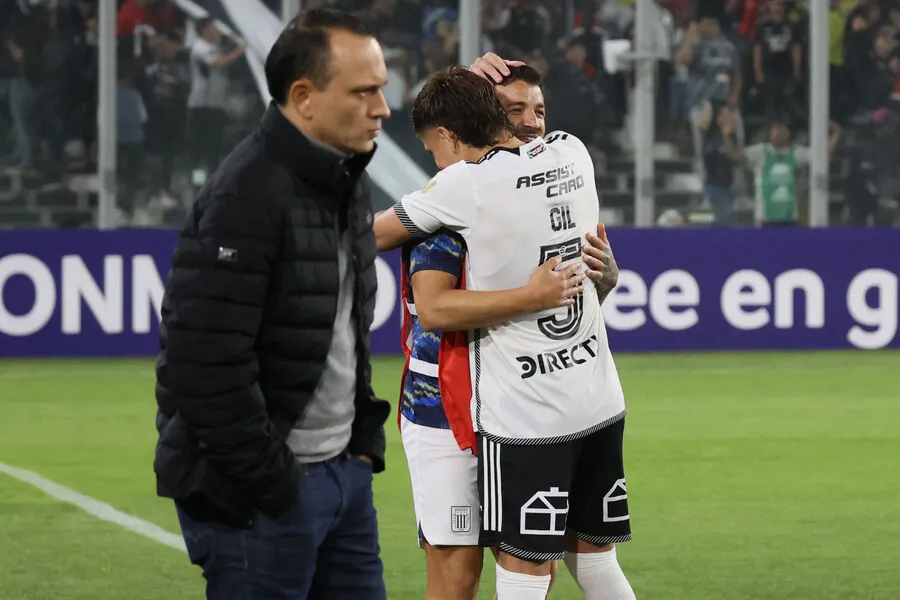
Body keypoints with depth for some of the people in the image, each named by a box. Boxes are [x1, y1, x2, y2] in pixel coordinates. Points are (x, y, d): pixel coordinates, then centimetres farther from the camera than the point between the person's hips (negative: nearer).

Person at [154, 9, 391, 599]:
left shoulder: (348, 183, 10)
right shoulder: (246, 199, -19)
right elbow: (205, 363, -24)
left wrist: (367, 437, 14)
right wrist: (269, 481, -19)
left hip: (343, 472, 9)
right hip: (259, 494, -9)